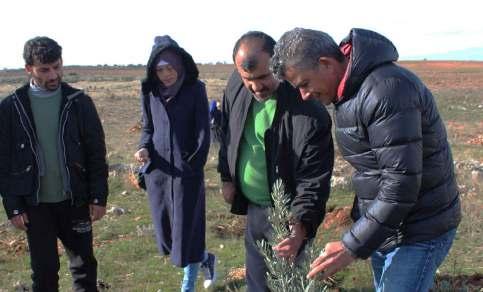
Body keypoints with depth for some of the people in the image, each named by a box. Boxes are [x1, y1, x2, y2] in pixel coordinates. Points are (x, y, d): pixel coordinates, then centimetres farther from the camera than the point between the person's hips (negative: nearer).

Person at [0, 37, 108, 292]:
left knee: (84, 263, 11)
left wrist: (98, 197, -3)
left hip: (75, 200, 1)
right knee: (44, 269, 7)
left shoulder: (79, 102, -4)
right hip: (35, 204, -1)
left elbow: (96, 153, 0)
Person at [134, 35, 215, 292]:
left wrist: (194, 164, -9)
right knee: (166, 230, 11)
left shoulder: (195, 89, -8)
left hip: (187, 171, -4)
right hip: (157, 171, 4)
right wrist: (144, 148, -7)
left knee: (188, 229, 0)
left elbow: (203, 131, -5)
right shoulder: (149, 91, 2)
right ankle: (204, 258, 37)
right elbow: (147, 128, 12)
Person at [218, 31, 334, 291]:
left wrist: (301, 227, -37)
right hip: (252, 206, 6)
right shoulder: (236, 85, -9)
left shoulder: (310, 114, -28)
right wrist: (227, 177, 11)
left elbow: (314, 180, -25)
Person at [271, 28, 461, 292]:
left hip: (417, 233, -9)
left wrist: (352, 247, -24)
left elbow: (402, 184, -28)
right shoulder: (351, 90, 6)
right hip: (383, 226, 9)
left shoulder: (387, 90, -26)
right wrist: (359, 216, 15)